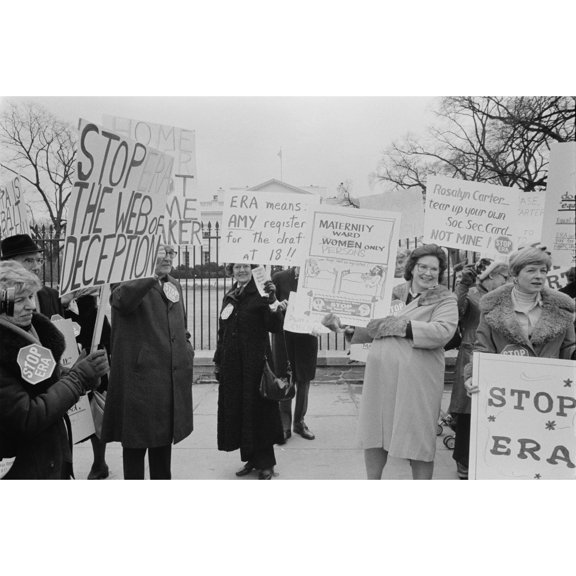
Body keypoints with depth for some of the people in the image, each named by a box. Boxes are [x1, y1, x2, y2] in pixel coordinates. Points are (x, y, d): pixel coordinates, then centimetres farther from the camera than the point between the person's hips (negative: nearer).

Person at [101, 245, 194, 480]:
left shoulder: (175, 285, 15)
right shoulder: (130, 284, -7)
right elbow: (122, 299, -32)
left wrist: (186, 345, 9)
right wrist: (153, 276, -35)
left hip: (172, 378, 7)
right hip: (140, 377, -6)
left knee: (164, 441, 19)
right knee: (136, 442, 5)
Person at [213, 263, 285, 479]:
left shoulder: (260, 294, -4)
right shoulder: (229, 297, 13)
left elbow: (274, 326, -13)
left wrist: (272, 299, -25)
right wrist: (218, 361, 17)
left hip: (255, 362, -6)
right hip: (232, 364, 6)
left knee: (258, 410, 0)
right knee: (236, 410, 9)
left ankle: (266, 463, 14)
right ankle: (250, 458, 24)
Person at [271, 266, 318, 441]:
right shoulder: (279, 278, 0)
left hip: (307, 334, 1)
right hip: (283, 335, -1)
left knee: (303, 380, 10)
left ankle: (299, 422, 24)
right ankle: (284, 424, 13)